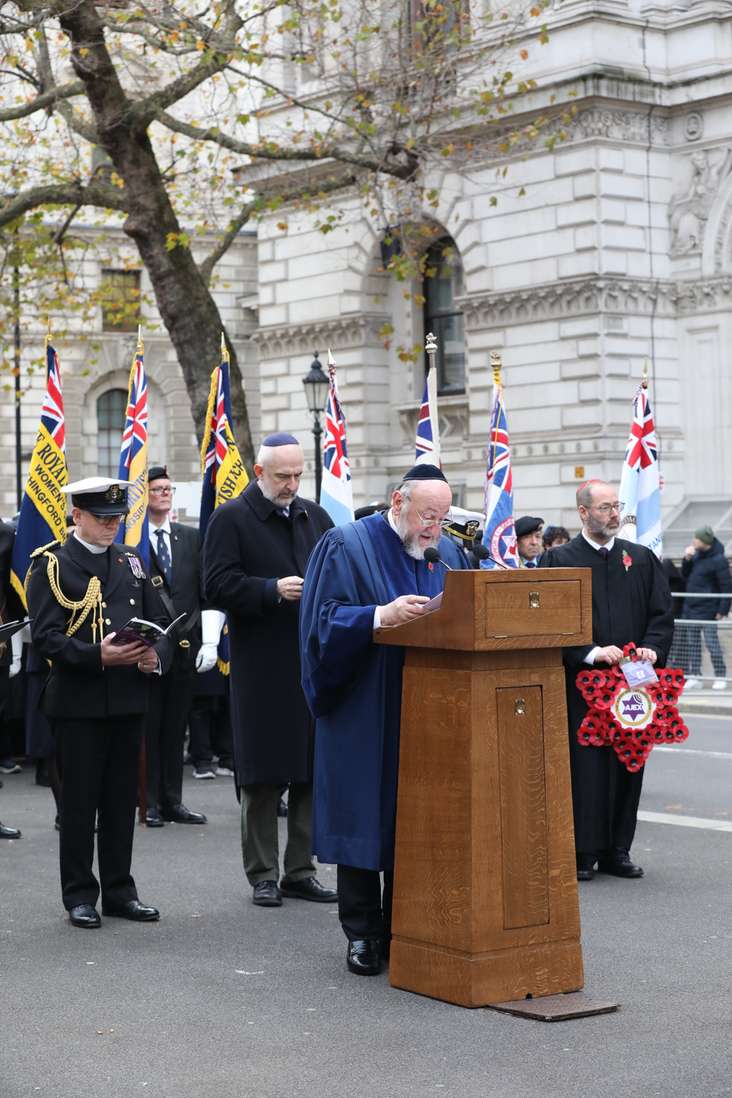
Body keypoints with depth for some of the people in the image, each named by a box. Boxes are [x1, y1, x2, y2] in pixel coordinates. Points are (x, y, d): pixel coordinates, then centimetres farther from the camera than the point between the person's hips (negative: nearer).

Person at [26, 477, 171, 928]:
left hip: (129, 699, 5)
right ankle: (80, 895, 11)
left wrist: (156, 656, -9)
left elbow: (159, 621, 12)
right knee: (80, 801, 2)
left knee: (122, 799, 10)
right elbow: (45, 636, -11)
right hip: (78, 701, -5)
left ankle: (119, 890, 20)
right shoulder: (51, 565, -3)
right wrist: (97, 657, -23)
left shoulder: (133, 561, 13)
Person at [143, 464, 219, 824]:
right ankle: (149, 803, 7)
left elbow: (209, 592, 10)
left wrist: (209, 642, 2)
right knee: (147, 728, 1)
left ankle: (172, 801, 15)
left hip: (185, 646, 4)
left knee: (175, 727, 8)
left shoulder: (191, 538, 11)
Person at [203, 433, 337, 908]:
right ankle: (263, 874, 11)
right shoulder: (231, 519, -3)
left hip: (314, 661, 5)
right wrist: (273, 590, -20)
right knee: (263, 774, 1)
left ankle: (301, 870, 18)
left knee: (312, 770, 8)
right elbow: (219, 585, -11)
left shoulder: (315, 516, 14)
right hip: (262, 668, -5)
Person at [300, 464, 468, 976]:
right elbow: (325, 620, -14)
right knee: (364, 817, -1)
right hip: (366, 717, -5)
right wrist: (382, 616, -27)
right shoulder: (347, 547, -5)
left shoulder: (448, 552, 12)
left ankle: (403, 928, 17)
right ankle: (362, 934, 9)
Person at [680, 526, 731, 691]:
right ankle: (694, 677, 14)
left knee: (712, 643, -3)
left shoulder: (718, 560, -14)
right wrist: (687, 559, -1)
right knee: (693, 644, 9)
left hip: (707, 610, -7)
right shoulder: (696, 555, 9)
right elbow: (685, 576, 15)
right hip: (690, 608, 7)